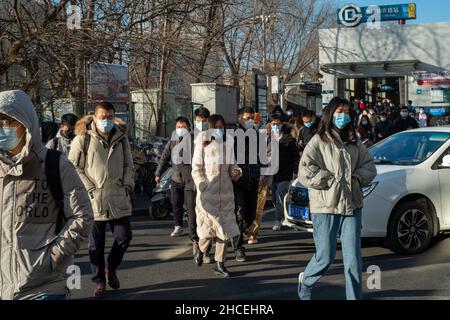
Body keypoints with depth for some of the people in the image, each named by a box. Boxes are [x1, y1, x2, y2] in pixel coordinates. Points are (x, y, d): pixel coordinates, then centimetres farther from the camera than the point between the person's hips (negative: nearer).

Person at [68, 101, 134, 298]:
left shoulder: (121, 139, 10)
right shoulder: (83, 139, -4)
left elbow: (129, 166, 18)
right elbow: (73, 167, -2)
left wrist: (128, 185, 4)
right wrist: (89, 188, -8)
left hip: (119, 199, 3)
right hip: (94, 199, -3)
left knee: (124, 237, 3)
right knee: (96, 243, 5)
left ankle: (111, 269, 29)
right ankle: (99, 281, 20)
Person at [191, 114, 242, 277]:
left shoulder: (228, 144, 8)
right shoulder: (202, 145, -4)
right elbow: (196, 169, -3)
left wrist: (236, 172, -7)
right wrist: (203, 186, -13)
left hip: (225, 193, 4)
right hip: (208, 194, -4)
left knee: (225, 228, 3)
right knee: (208, 227, -3)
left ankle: (220, 264, 13)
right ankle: (201, 250, 29)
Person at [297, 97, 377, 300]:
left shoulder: (354, 142, 13)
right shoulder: (319, 141, -3)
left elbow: (369, 166, 18)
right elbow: (305, 171, -11)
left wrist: (357, 178, 0)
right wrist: (332, 180, -12)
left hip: (352, 205, 4)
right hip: (325, 207, -4)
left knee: (353, 257, 2)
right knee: (325, 257, 1)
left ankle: (355, 297, 12)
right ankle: (306, 281, 31)